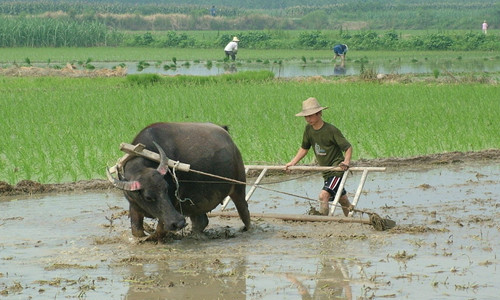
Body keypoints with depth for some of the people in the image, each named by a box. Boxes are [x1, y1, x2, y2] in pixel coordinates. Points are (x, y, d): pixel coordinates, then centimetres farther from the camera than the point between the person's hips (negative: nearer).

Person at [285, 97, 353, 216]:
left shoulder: (331, 130, -18)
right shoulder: (308, 129, 2)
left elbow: (348, 147, -14)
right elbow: (304, 148, 16)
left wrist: (346, 162, -31)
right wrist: (293, 162, 8)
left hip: (337, 169, -7)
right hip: (326, 171, 7)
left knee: (323, 195, -24)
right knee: (342, 199, 19)